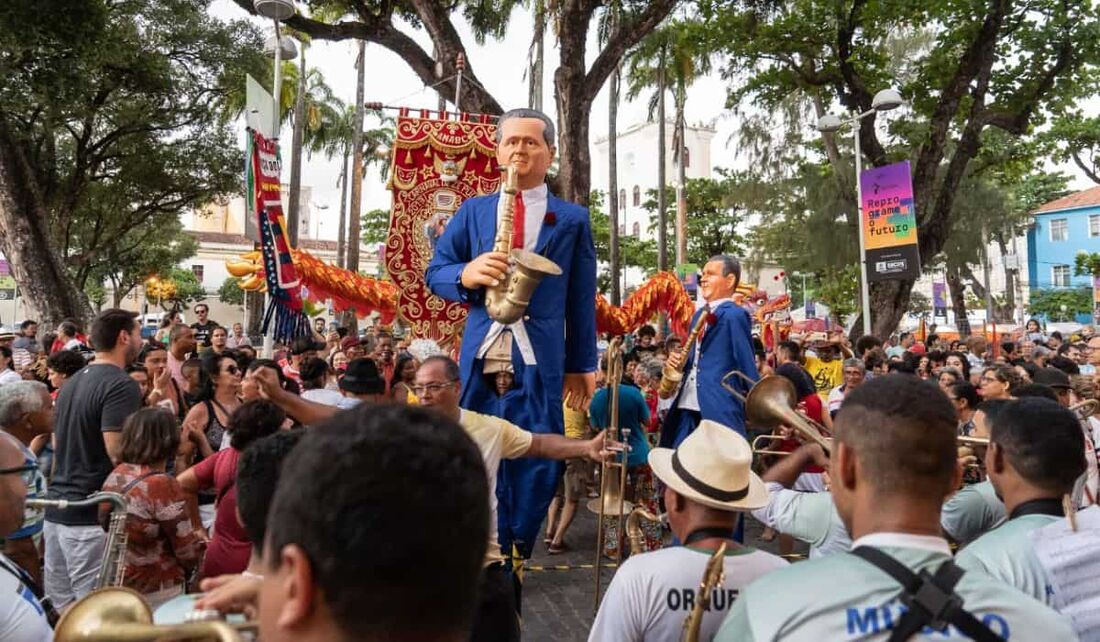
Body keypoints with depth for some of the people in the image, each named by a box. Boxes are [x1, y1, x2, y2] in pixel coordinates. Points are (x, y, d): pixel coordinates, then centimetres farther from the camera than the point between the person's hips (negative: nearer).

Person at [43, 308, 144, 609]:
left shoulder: (72, 382, 14)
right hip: (91, 515, -9)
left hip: (56, 508, 9)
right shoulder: (122, 385, -14)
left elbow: (58, 444, 21)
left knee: (59, 611, 15)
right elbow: (118, 453, -21)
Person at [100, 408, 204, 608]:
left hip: (116, 585, 7)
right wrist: (199, 538, 5)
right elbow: (189, 552, -18)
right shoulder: (163, 485, -23)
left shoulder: (114, 476, -1)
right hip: (155, 593, -7)